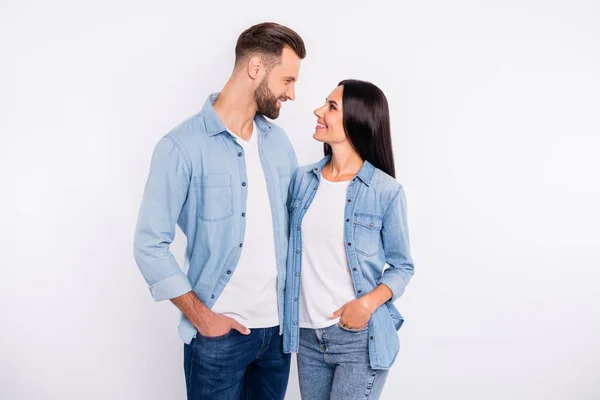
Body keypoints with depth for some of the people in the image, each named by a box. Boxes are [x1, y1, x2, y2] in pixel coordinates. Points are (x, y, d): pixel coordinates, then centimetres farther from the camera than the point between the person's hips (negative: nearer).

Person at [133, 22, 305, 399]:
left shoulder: (278, 139, 5)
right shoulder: (183, 147, -14)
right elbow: (150, 245, -12)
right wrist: (201, 316, -12)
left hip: (279, 324, 5)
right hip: (219, 331, -5)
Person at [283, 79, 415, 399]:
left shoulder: (386, 191, -11)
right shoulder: (302, 179, 1)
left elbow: (402, 267, -2)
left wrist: (368, 303, -18)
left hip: (360, 337, -4)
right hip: (308, 335, 5)